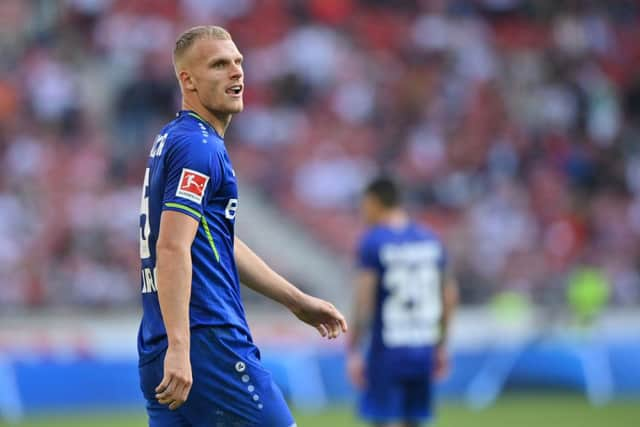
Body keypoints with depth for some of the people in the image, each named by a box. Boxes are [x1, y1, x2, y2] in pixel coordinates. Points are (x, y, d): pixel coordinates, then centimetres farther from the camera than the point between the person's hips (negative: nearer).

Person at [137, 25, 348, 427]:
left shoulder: (173, 141, 21)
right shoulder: (199, 147, -10)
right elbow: (172, 249, -21)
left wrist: (298, 301, 33)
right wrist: (178, 348, -28)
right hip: (207, 343, -9)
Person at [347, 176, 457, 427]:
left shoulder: (373, 242, -7)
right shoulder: (430, 240, 11)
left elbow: (364, 300, -12)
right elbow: (449, 296, 14)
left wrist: (353, 350, -10)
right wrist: (441, 346, 22)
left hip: (388, 350, -6)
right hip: (423, 348, 6)